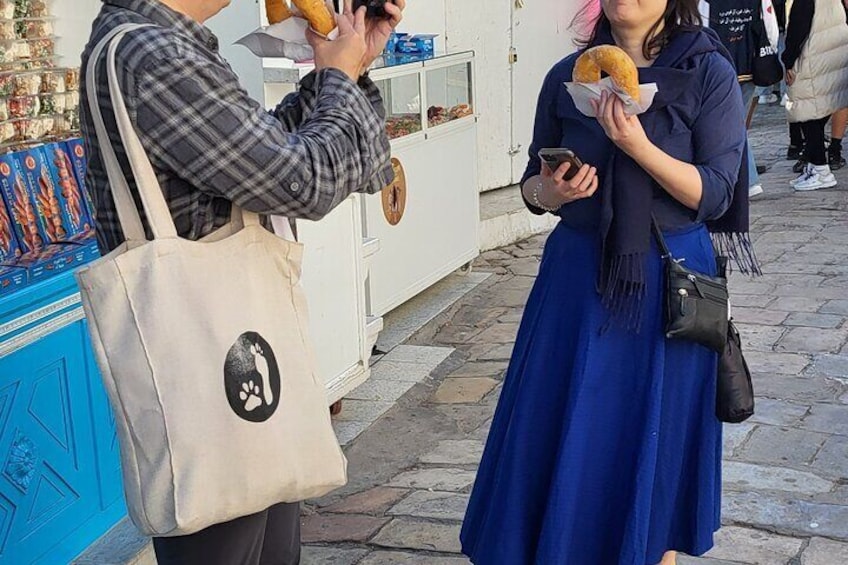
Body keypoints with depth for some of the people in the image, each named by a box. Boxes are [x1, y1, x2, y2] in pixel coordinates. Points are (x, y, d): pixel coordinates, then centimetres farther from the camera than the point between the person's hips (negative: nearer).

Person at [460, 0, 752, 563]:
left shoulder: (710, 75, -5)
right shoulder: (568, 75, 3)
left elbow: (714, 196, -11)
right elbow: (533, 185, 10)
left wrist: (637, 144, -24)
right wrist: (551, 191, -14)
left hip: (668, 280, -2)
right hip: (578, 273, 2)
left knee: (660, 429, 9)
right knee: (560, 429, 5)